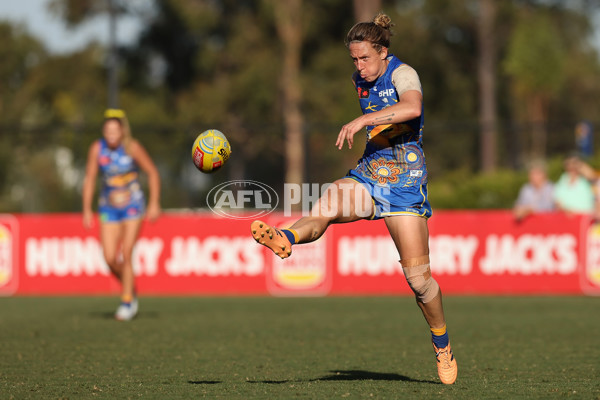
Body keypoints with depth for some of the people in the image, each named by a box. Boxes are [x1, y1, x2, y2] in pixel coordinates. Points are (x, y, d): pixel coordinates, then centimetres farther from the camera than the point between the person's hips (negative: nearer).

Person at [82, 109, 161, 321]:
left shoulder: (132, 147, -15)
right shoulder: (97, 148, -9)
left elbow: (153, 172, -5)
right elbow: (89, 179, -1)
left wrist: (154, 204, -8)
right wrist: (87, 209, -4)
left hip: (133, 206, -3)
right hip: (109, 207, 3)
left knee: (126, 255, -12)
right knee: (110, 258, -5)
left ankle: (127, 302, 1)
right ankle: (131, 290, 21)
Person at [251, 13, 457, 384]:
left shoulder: (403, 74, -12)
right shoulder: (360, 80, 10)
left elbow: (412, 107, -36)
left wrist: (363, 121, -41)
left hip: (405, 183, -6)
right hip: (368, 173, 6)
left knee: (418, 276, -3)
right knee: (325, 207, -28)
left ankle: (443, 346, 16)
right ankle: (286, 239, -58)